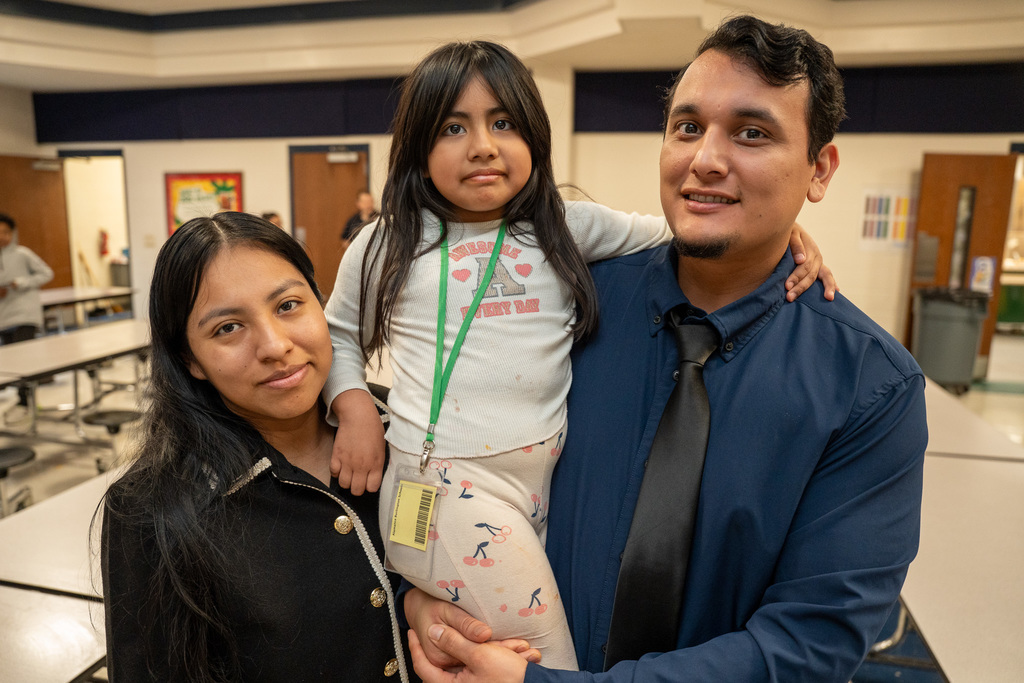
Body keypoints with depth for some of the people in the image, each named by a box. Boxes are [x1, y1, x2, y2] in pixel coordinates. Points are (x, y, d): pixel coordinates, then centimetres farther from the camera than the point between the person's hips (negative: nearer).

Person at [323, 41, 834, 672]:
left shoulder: (569, 229, 4)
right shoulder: (386, 247, 5)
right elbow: (341, 336, 17)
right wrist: (354, 407, 0)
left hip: (550, 479, 3)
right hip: (445, 491, -2)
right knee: (548, 655, -7)